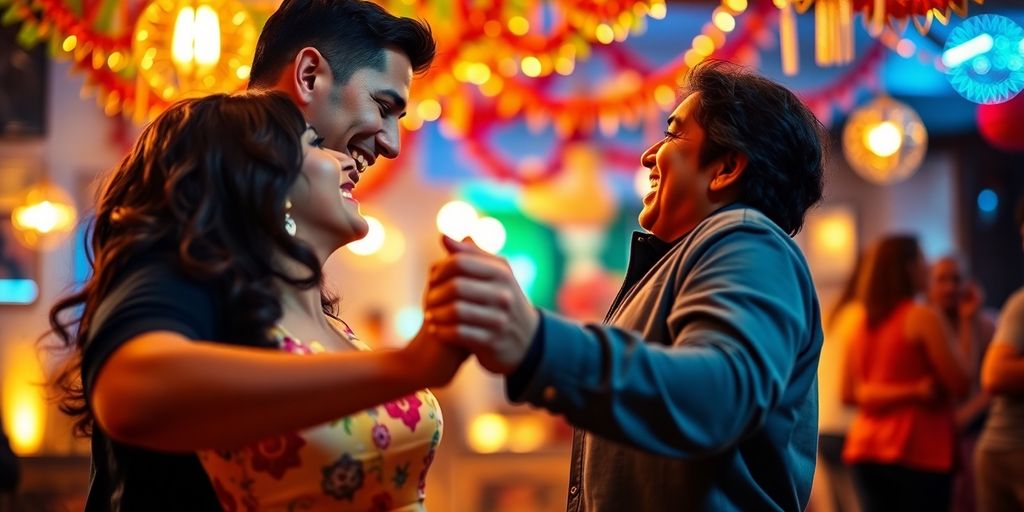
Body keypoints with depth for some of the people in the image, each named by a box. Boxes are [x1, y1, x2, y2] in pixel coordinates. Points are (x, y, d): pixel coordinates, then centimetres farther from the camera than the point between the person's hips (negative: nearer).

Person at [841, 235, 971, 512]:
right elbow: (960, 384, -9)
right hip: (917, 451, -6)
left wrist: (912, 392, 9)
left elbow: (849, 393, 9)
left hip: (866, 450, 7)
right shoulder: (923, 317, -8)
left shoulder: (863, 323, 11)